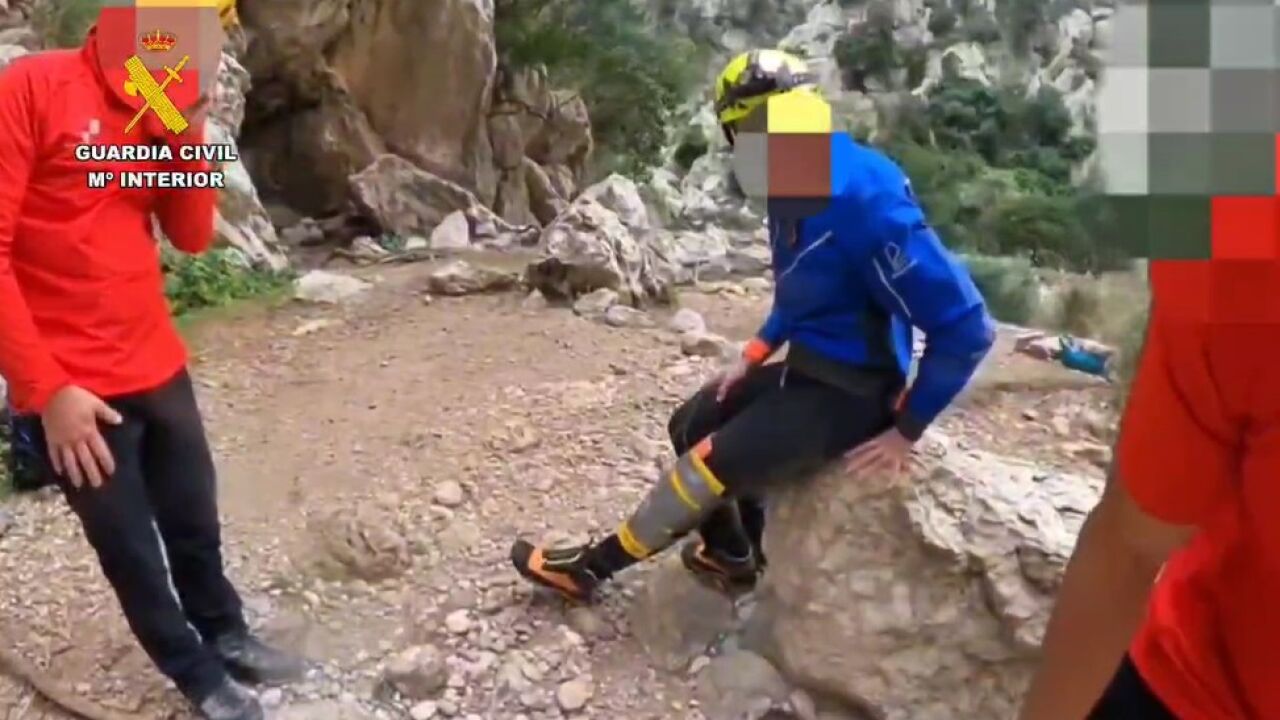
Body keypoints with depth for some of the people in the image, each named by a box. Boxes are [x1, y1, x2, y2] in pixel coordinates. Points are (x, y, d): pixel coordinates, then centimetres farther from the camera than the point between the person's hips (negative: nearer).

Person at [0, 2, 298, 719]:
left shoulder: (163, 110, 7)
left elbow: (193, 235, 3)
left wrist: (187, 128, -9)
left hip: (160, 369, 6)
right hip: (75, 390, -5)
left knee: (197, 527, 18)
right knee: (133, 554, 11)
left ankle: (227, 637, 41)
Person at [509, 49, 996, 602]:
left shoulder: (865, 202, -28)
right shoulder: (797, 190, 1)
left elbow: (966, 326, -26)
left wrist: (904, 431, -19)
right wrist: (752, 357, 9)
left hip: (850, 392, -9)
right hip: (806, 368, 9)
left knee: (712, 464, -12)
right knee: (692, 426, 12)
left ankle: (592, 566, 6)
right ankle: (732, 556, 28)